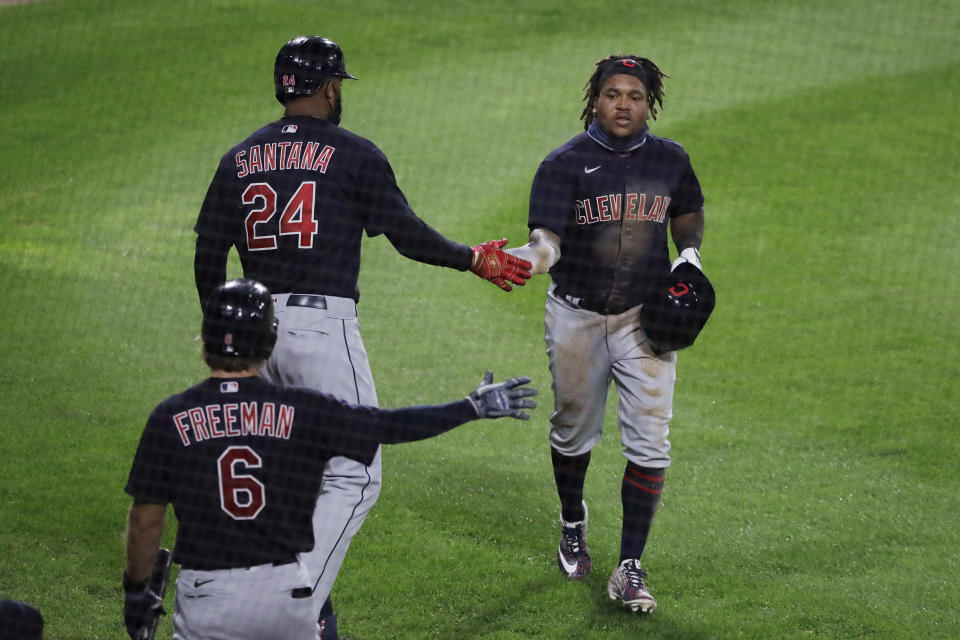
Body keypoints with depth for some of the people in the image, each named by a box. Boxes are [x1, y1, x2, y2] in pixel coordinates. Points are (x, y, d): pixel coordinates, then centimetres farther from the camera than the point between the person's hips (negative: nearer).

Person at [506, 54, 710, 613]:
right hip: (576, 316, -1)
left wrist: (690, 253, -1)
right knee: (574, 432, 16)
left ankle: (631, 568, -3)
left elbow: (688, 215, 19)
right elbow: (547, 243, -22)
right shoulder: (564, 164, -12)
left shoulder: (671, 160, -1)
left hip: (645, 316, 1)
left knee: (649, 443, -8)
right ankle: (574, 526, 45)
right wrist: (519, 260, -44)